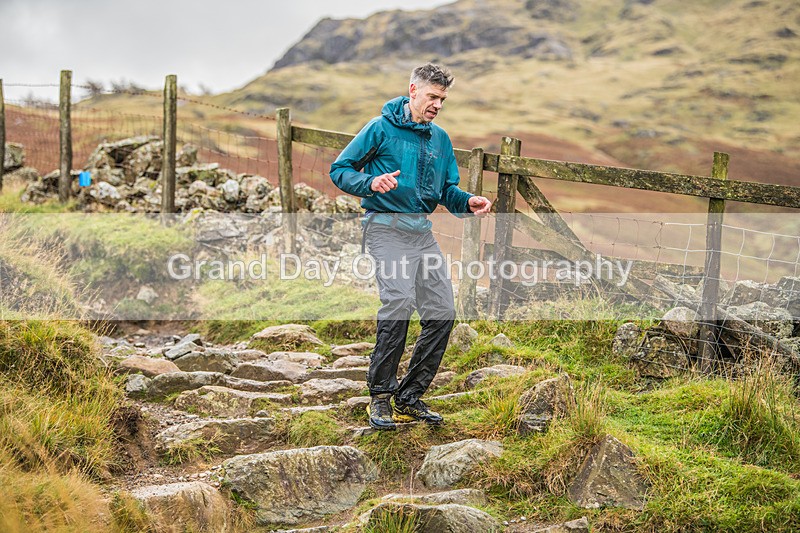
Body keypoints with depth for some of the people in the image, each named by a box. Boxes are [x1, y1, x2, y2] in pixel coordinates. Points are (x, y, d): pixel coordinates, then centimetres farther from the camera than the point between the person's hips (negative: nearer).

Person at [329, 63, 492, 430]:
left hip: (423, 231, 7)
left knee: (442, 311, -2)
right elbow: (340, 170, -1)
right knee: (399, 300, -24)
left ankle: (410, 396, 9)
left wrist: (468, 203, -1)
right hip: (386, 226, -7)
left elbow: (447, 190, 22)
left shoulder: (440, 139, 17)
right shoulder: (381, 129, -1)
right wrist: (371, 183, -20)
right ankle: (380, 396, -13)